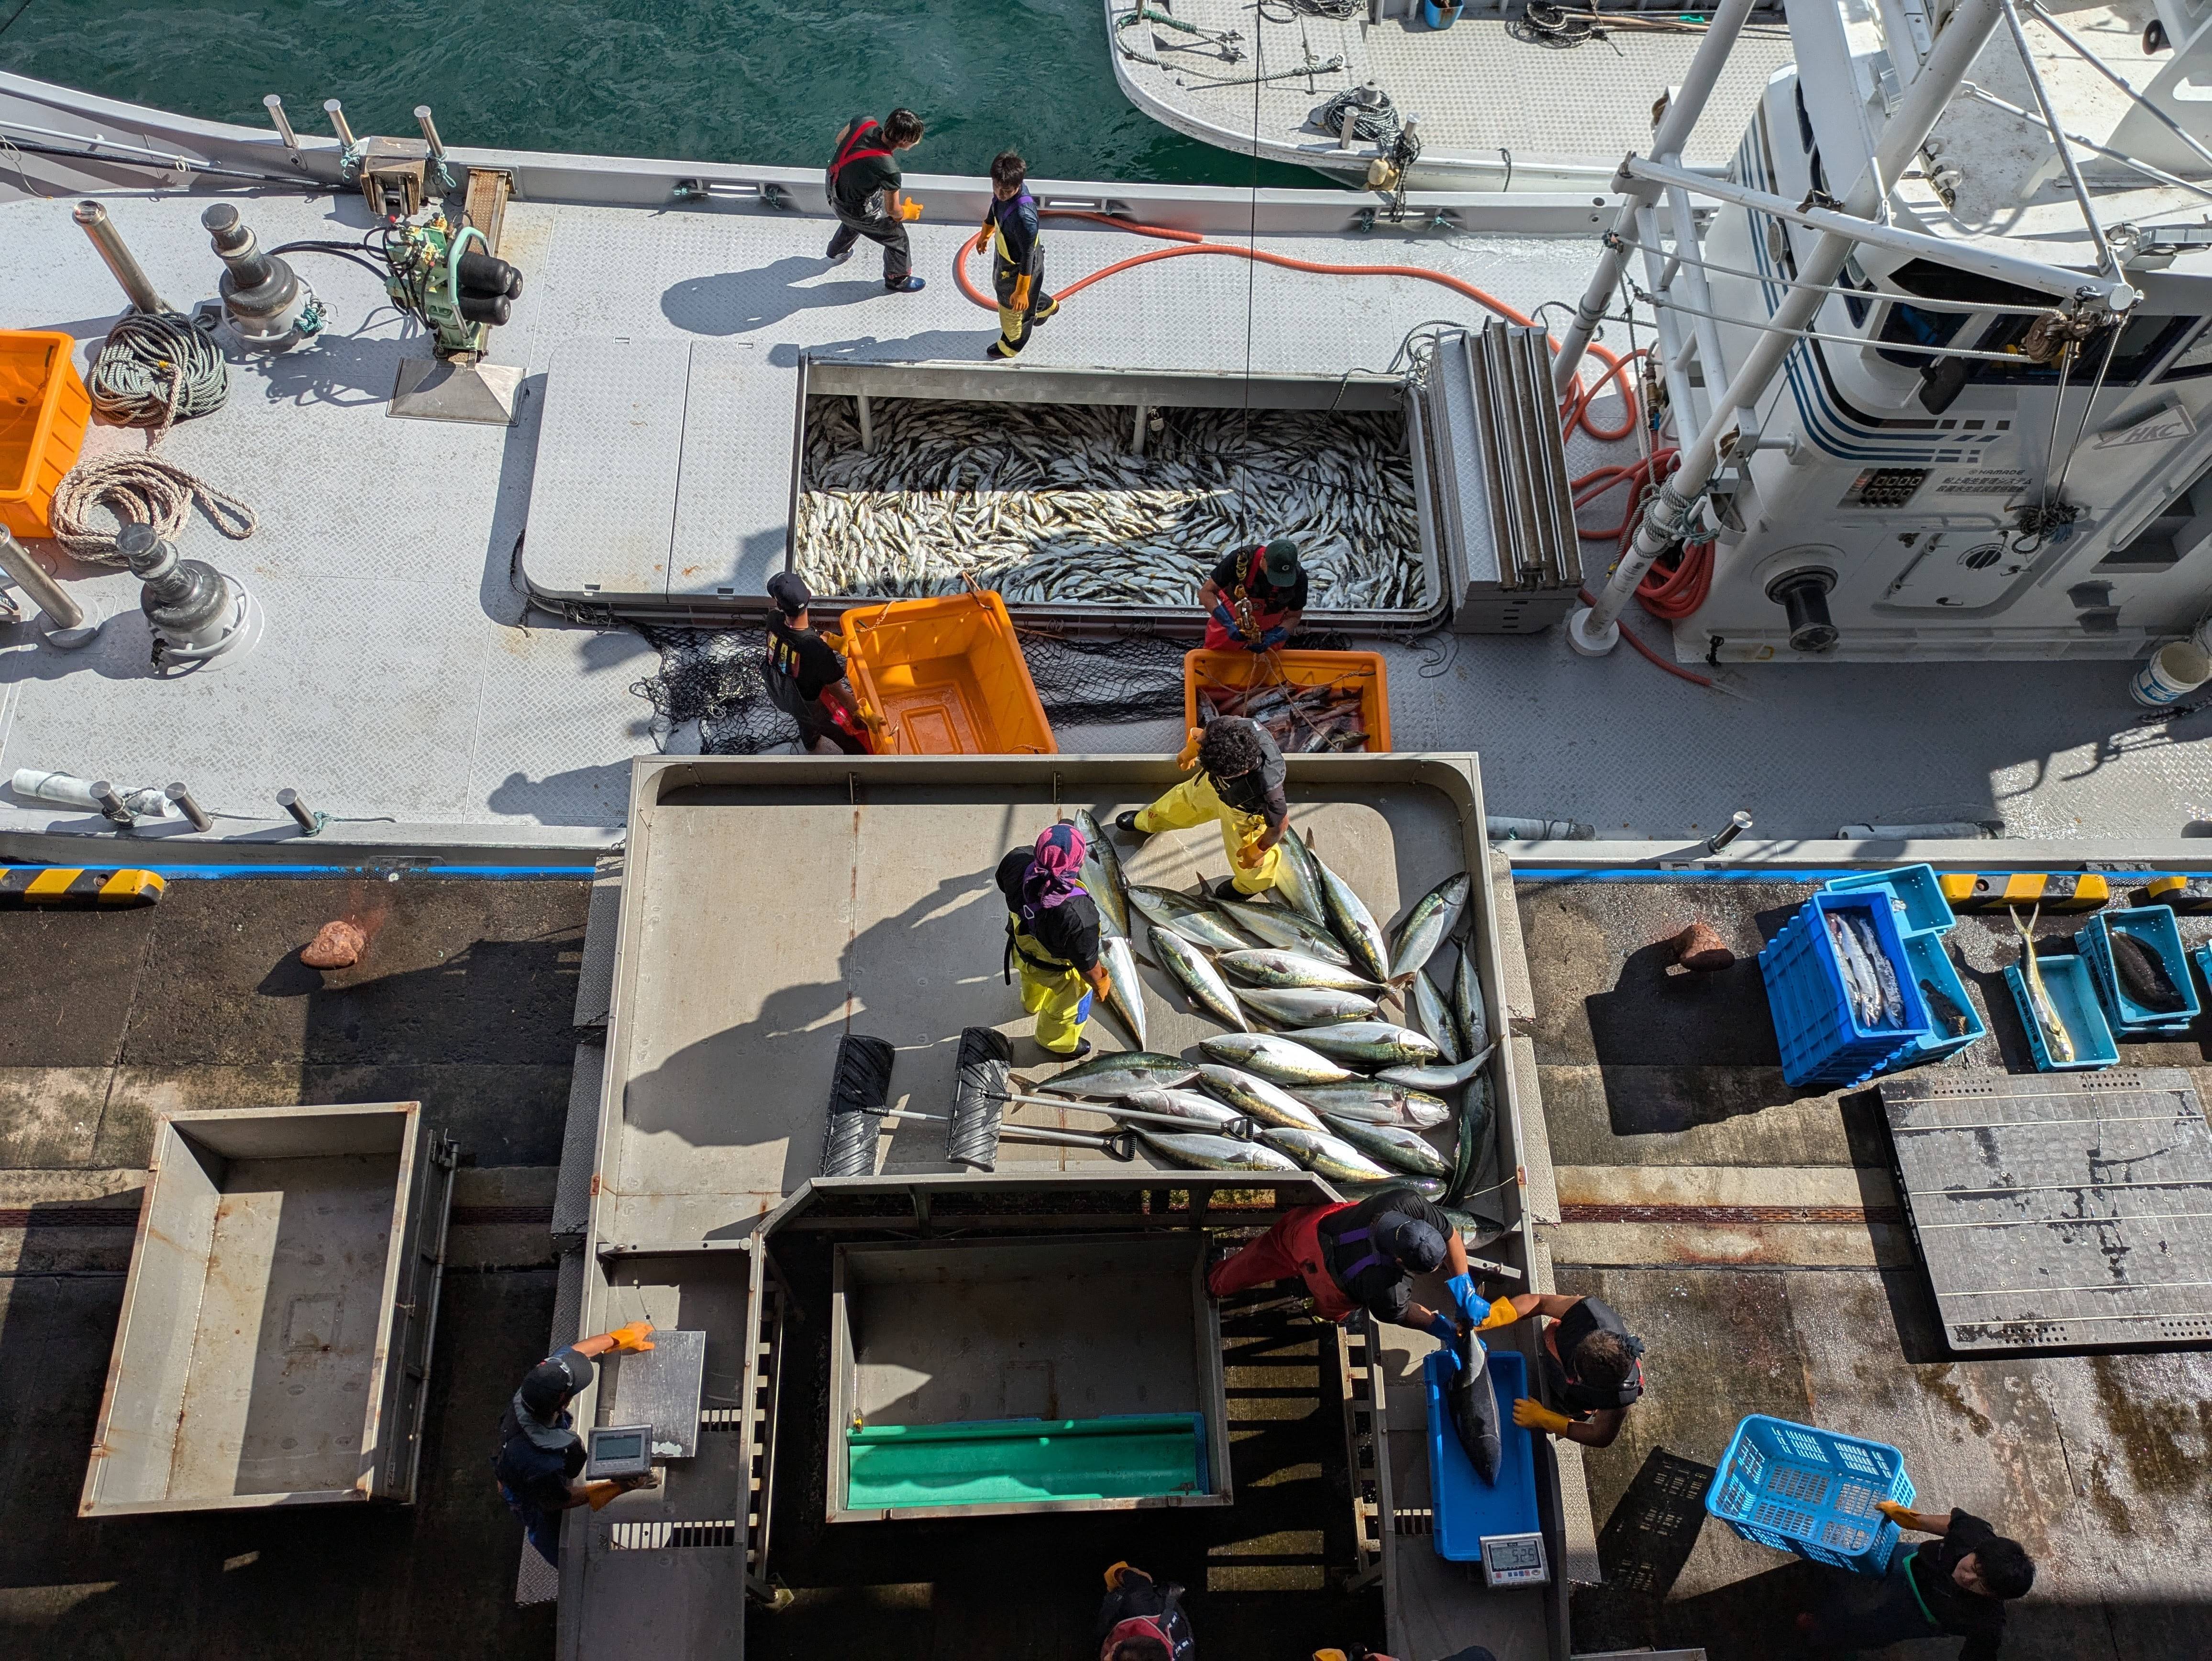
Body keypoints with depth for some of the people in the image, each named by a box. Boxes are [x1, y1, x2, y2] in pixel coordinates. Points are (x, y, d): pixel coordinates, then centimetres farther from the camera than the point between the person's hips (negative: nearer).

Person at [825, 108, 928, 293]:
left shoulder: (865, 122, -24)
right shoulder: (889, 170, -40)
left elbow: (839, 139, 0)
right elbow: (893, 211, -21)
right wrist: (908, 212, 2)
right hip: (856, 208, -7)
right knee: (896, 238, 18)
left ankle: (836, 254, 68)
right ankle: (898, 280, 43)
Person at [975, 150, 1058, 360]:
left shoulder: (1024, 216, -44)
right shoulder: (1004, 191, -20)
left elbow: (1028, 257, -33)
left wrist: (1021, 292, -24)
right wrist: (985, 234, 23)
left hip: (1018, 267, -8)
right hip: (1004, 255, 8)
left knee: (1012, 306, 19)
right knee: (1000, 286, 36)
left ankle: (1011, 344, 51)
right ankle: (1046, 306, 61)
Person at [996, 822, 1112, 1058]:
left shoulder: (1016, 862, -36)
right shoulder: (1079, 915, -49)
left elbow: (1003, 883, -9)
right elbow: (1086, 963, -29)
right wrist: (1100, 983, -6)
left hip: (1022, 950, 5)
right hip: (1057, 971, -5)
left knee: (1033, 980, 42)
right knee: (1068, 1005, 32)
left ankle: (1032, 1003, 76)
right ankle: (1057, 1043, 62)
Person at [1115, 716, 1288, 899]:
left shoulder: (1268, 786, -50)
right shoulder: (1224, 727, -40)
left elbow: (1281, 822, -28)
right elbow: (1202, 735, -12)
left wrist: (1258, 851, -10)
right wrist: (1189, 753, 10)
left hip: (1244, 812, -5)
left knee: (1242, 852, 22)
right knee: (1186, 798, 31)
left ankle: (1250, 885, 59)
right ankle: (1145, 822, 65)